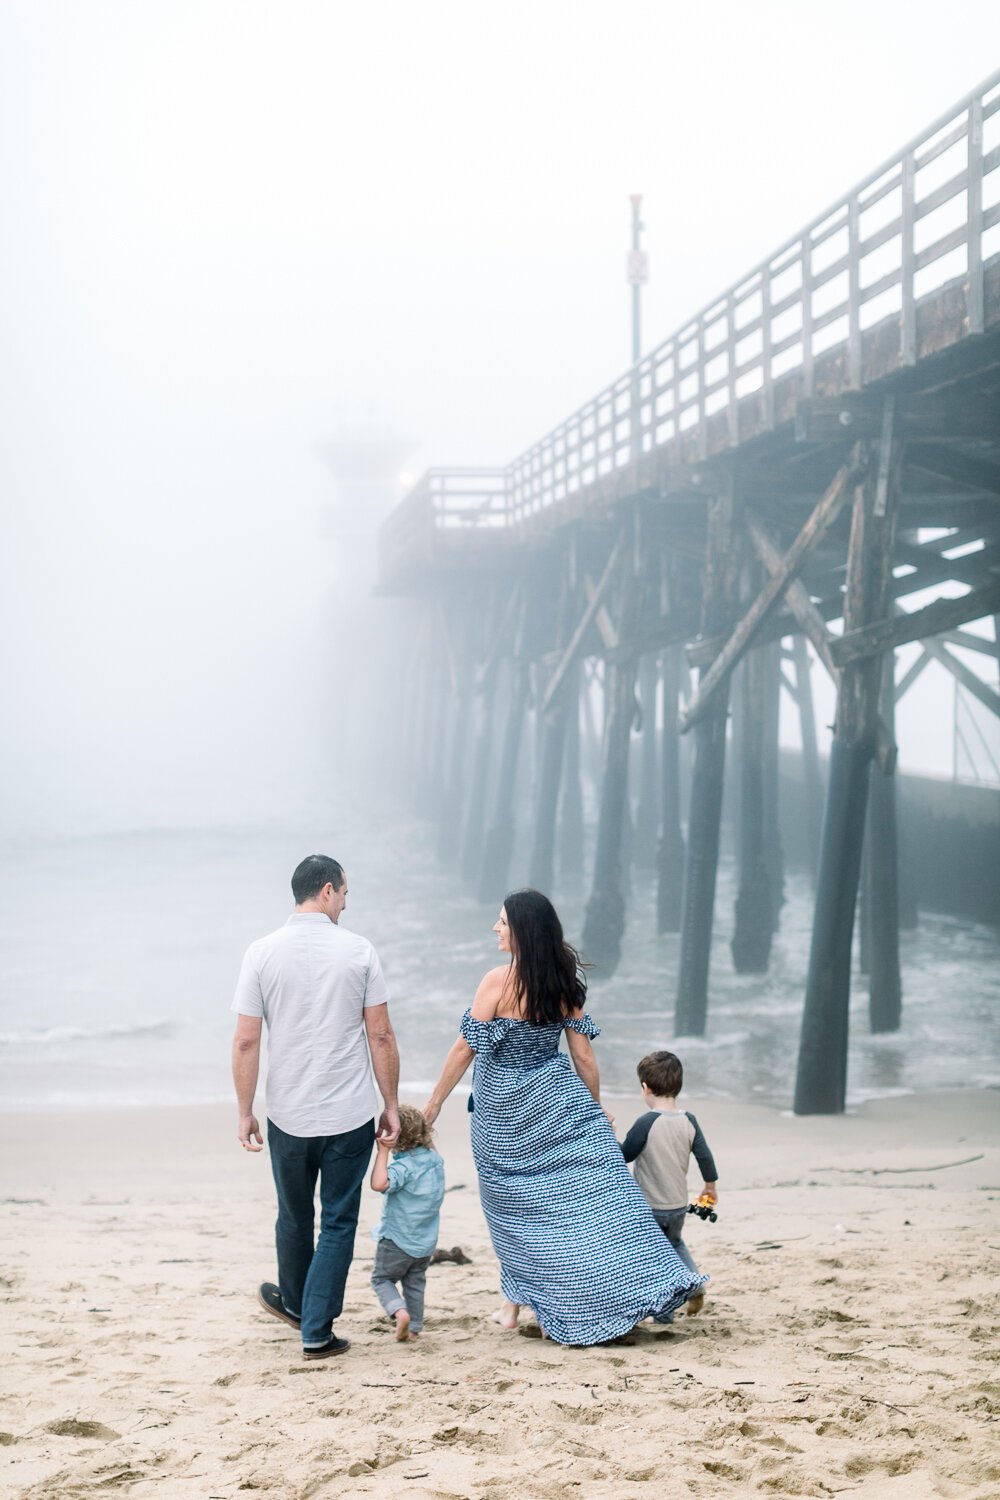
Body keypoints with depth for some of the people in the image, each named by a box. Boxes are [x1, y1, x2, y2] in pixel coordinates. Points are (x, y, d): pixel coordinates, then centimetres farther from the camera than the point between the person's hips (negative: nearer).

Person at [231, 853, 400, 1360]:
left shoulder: (262, 953, -5)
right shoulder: (359, 951, -6)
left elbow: (246, 1042, -5)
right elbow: (381, 1037, -5)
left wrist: (244, 1113, 4)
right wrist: (391, 1105, 5)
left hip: (288, 1116, 2)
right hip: (350, 1116, -2)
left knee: (294, 1218, 20)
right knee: (338, 1222, 8)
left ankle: (295, 1302, 41)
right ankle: (316, 1331, 7)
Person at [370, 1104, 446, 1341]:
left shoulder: (403, 1166, -26)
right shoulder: (435, 1160, -2)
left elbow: (379, 1184, -44)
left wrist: (382, 1152, -39)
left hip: (397, 1240, -7)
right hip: (426, 1241, 7)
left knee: (381, 1278, 11)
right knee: (415, 1283, 21)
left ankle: (399, 1310, -11)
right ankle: (414, 1328, 23)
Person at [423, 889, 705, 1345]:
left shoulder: (499, 981, -15)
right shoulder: (565, 983, 0)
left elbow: (466, 1048, -12)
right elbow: (583, 1056, 4)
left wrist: (432, 1104, -4)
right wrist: (596, 1112, 15)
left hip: (505, 1108, -3)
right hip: (558, 1097, 3)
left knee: (519, 1204, 9)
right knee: (593, 1189, 2)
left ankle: (517, 1300, 20)